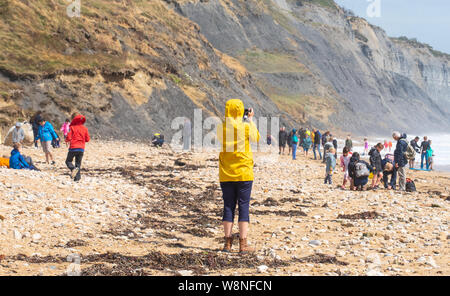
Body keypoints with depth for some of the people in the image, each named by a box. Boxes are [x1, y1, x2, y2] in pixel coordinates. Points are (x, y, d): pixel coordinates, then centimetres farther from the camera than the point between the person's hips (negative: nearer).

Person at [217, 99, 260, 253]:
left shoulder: (221, 128, -2)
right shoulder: (246, 127, -10)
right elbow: (256, 138, 8)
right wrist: (251, 119, 18)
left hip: (225, 174, 3)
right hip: (243, 173, -3)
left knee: (228, 206, 9)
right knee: (243, 206, 2)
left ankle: (228, 243, 10)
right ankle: (243, 244, 1)